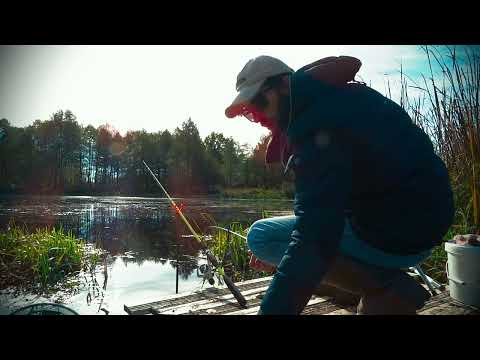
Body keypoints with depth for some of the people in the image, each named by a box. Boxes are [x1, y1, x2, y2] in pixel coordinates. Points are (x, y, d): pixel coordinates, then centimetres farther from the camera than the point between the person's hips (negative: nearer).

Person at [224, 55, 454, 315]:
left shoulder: (317, 120, -22)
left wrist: (273, 308, -25)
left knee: (260, 236, -7)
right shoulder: (335, 97, 9)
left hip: (395, 234, -9)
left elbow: (315, 234, -30)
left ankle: (386, 290, -7)